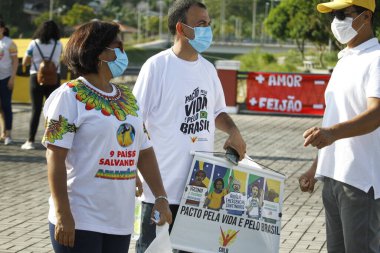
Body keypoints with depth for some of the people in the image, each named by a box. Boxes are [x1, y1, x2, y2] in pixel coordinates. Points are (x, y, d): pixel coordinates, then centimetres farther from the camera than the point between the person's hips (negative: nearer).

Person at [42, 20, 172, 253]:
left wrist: (161, 197, 7)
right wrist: (62, 214, -17)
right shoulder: (71, 96, -7)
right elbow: (55, 157, -12)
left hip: (121, 221, 6)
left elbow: (144, 150, 16)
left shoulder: (127, 98, 14)